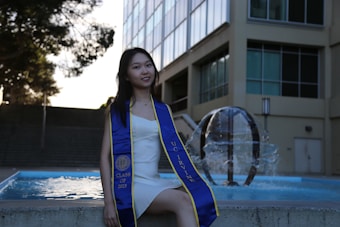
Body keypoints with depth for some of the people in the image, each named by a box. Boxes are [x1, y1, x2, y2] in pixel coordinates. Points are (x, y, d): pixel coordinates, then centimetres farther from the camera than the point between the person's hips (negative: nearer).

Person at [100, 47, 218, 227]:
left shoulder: (163, 110, 15)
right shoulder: (118, 109, 4)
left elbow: (174, 151, 13)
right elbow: (106, 156, -2)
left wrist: (193, 181, -3)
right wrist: (109, 202, -12)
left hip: (155, 182, 4)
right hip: (130, 185, -4)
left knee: (198, 198, -26)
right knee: (182, 201, -29)